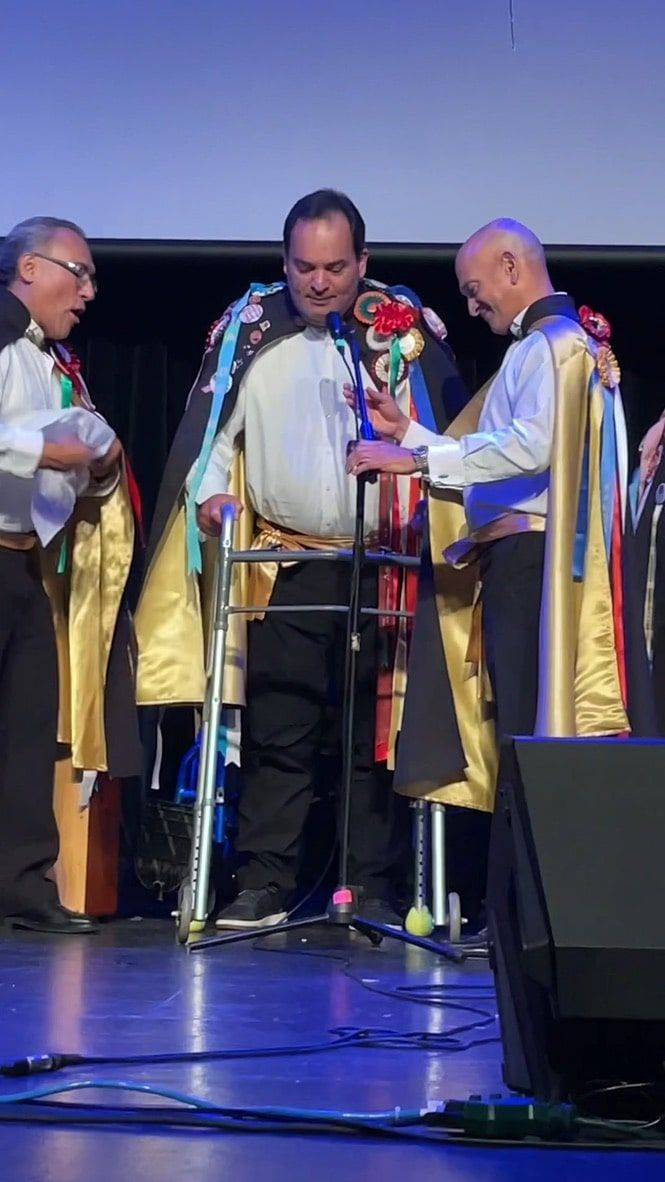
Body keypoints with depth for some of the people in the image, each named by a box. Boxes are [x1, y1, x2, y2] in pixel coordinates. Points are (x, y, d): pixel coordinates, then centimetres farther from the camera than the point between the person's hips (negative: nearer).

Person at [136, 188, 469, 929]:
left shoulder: (409, 332, 4)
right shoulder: (248, 329, 7)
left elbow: (451, 430, 6)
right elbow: (210, 425, 8)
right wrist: (209, 490, -9)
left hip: (385, 568, -1)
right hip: (285, 565, 1)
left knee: (375, 736, 2)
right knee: (275, 735, 0)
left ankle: (373, 890, 8)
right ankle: (264, 887, 5)